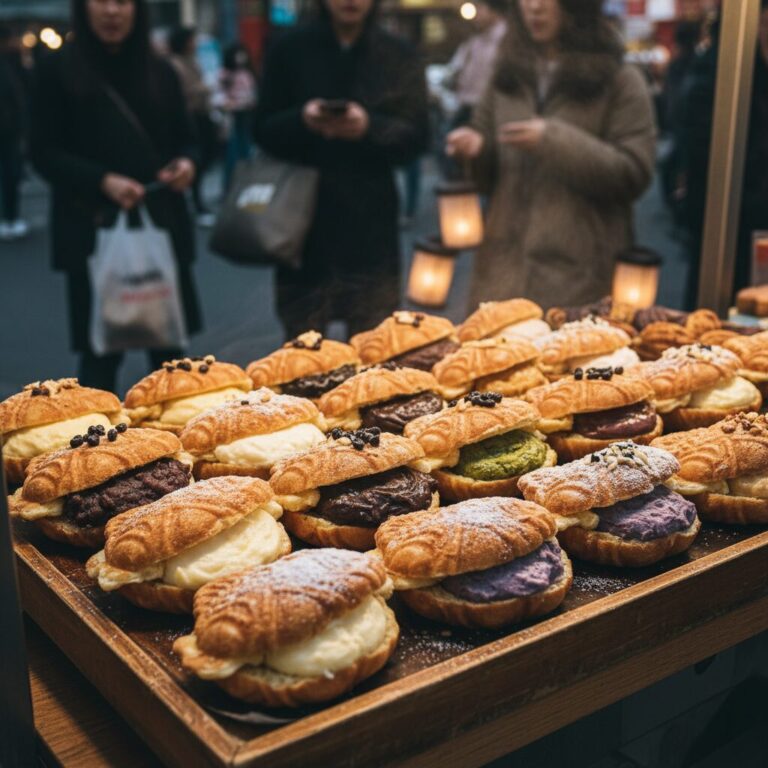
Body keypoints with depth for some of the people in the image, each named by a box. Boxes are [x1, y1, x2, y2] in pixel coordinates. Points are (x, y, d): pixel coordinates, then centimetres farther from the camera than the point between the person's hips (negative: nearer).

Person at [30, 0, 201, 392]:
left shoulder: (160, 72, 11)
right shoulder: (57, 69, 0)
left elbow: (184, 139, 16)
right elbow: (44, 153, -5)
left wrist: (186, 163, -8)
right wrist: (102, 180, -20)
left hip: (161, 223, 4)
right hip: (93, 229, -3)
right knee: (100, 348, 0)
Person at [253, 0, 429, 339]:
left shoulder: (398, 56, 7)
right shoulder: (289, 50, 7)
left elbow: (417, 135, 2)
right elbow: (263, 129, 6)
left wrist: (370, 127, -18)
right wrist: (301, 120, -16)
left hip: (371, 223, 0)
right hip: (305, 221, 0)